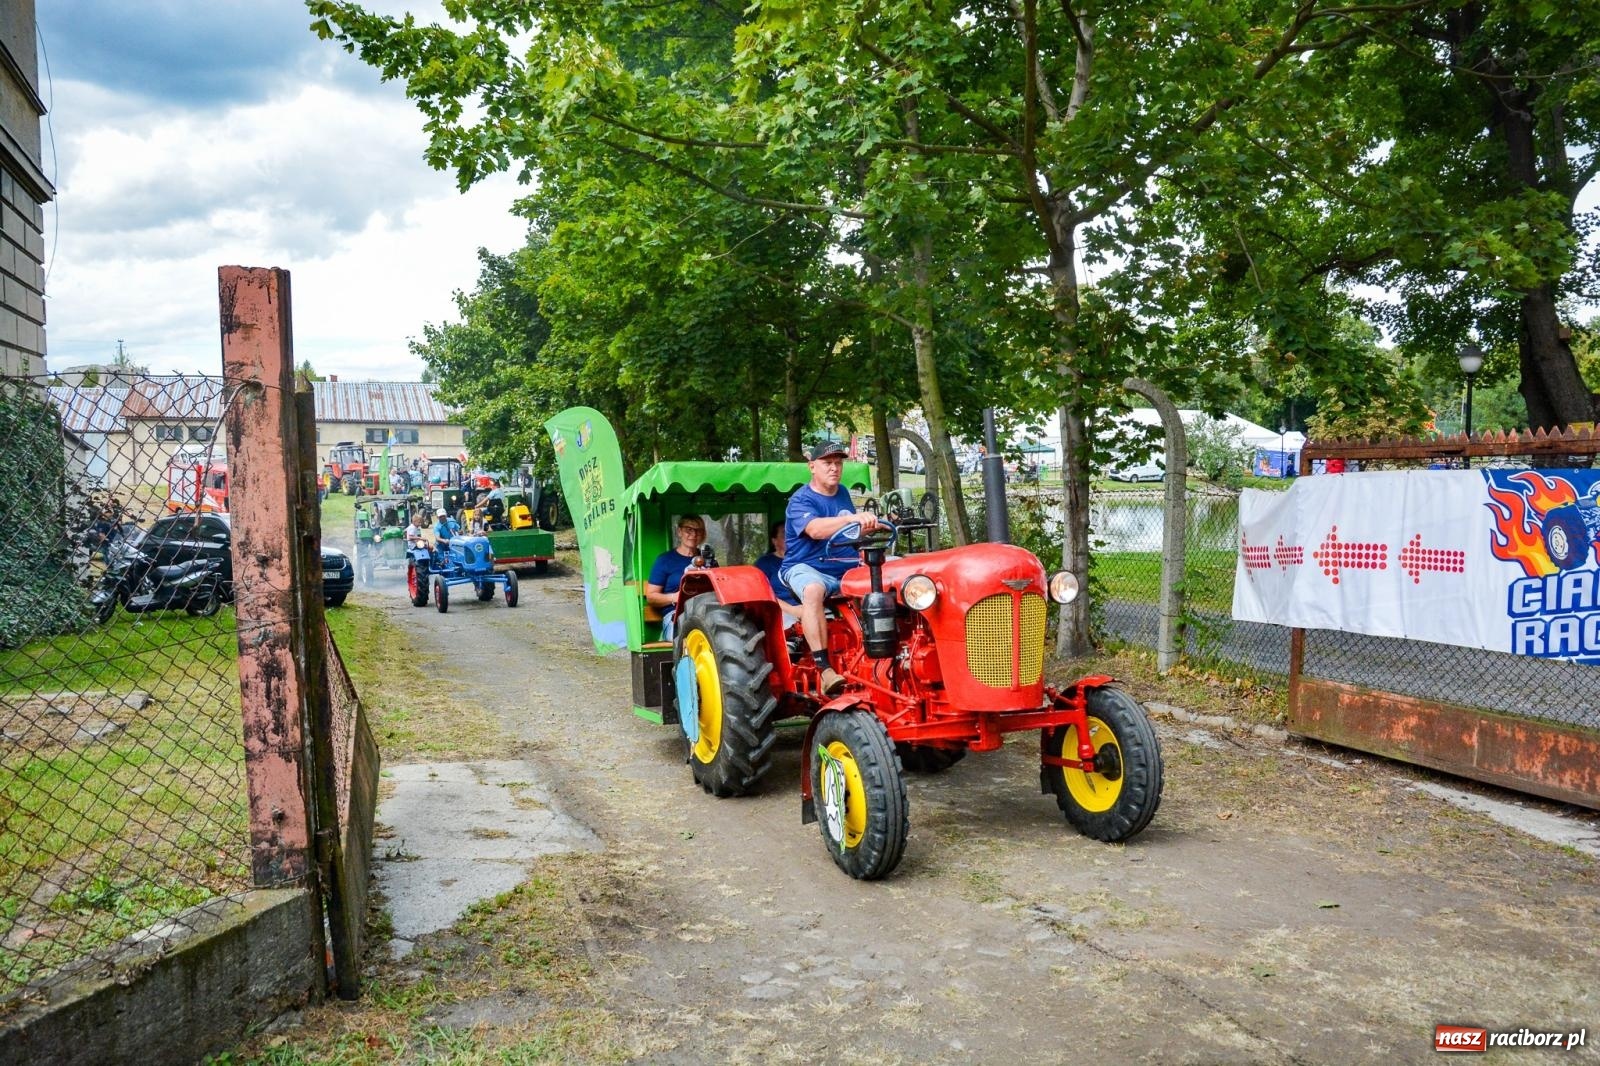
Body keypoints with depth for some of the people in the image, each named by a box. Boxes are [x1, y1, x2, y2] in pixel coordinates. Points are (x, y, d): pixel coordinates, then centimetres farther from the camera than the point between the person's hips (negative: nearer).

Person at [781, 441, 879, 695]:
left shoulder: (843, 494, 14)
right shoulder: (800, 500, -8)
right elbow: (816, 529, -30)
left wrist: (871, 525, 5)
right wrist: (852, 518, -43)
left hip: (846, 569, 7)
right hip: (805, 568, -7)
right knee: (813, 590, -39)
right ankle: (825, 670, -43)